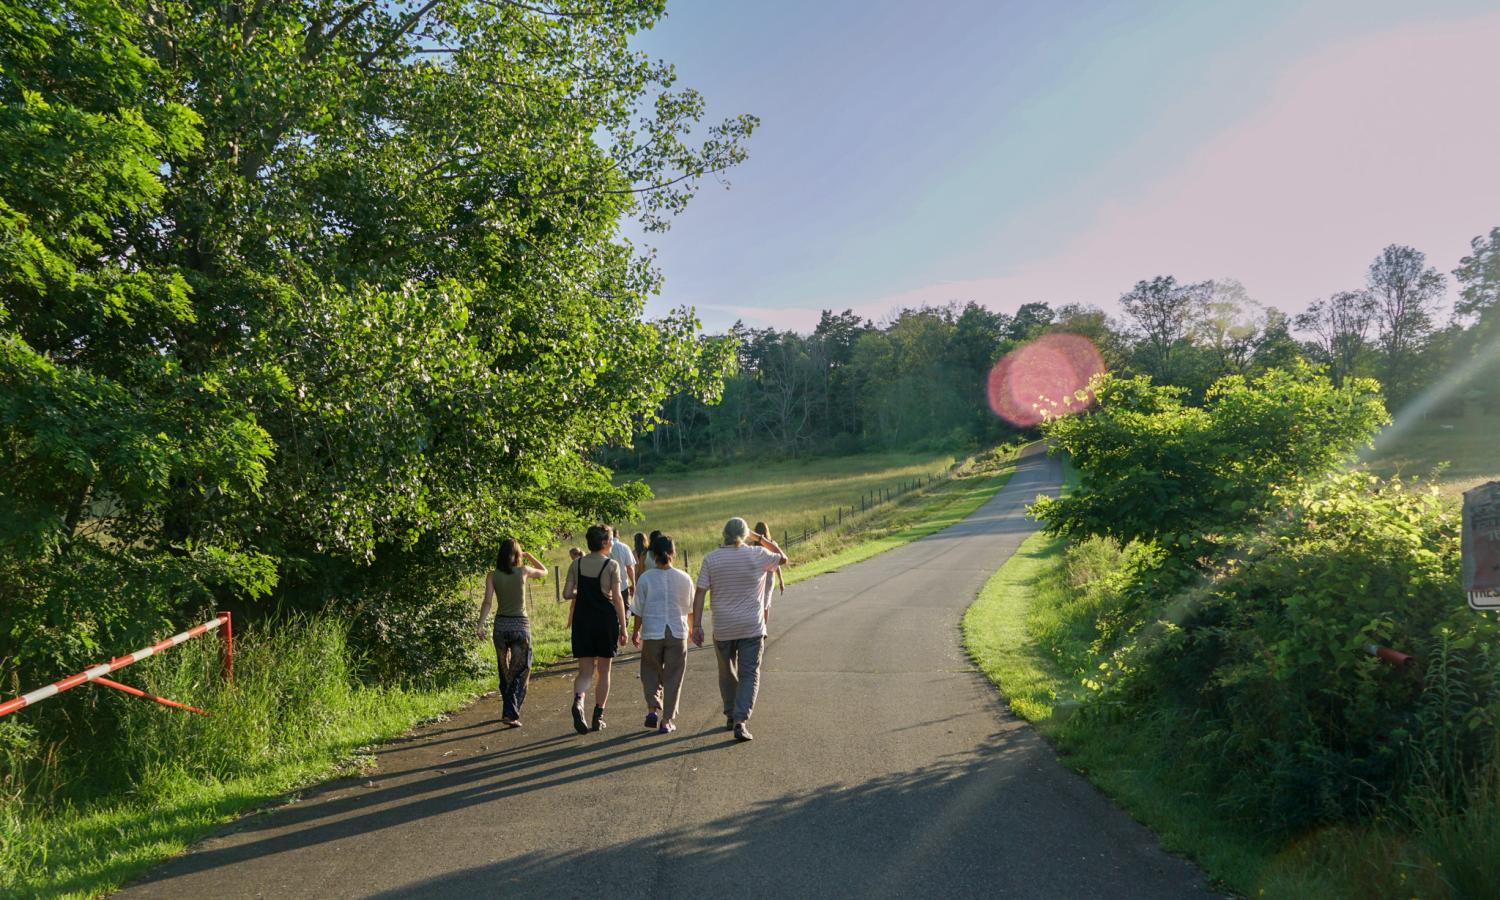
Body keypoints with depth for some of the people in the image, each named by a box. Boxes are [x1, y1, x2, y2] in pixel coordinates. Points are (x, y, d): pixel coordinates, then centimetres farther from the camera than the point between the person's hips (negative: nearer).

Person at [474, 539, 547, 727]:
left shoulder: (492, 576, -2)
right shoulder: (523, 571, -4)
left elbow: (487, 601, -11)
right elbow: (544, 571, 15)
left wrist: (480, 624, -11)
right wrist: (528, 555, 18)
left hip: (501, 625, 3)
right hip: (521, 625, -2)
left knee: (505, 672, 17)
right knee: (521, 672, 2)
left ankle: (509, 710, 28)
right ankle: (511, 713, -10)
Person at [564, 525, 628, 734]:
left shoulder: (577, 564, 3)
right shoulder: (612, 565, -7)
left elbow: (567, 593, 0)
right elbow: (617, 598, -9)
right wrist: (623, 628, -4)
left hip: (582, 620, 3)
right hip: (606, 620, -3)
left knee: (585, 671, 8)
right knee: (603, 671, 11)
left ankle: (578, 700, -21)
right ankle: (598, 718, 12)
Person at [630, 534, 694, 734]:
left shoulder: (645, 578, -7)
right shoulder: (684, 578, -3)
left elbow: (639, 610, -1)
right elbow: (690, 608, 7)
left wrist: (635, 631, 15)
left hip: (652, 634, -1)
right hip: (678, 633, 1)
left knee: (650, 672, 18)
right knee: (672, 678, 9)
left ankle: (653, 708, 1)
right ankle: (667, 721, 10)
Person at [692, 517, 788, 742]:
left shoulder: (711, 559, -3)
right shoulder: (757, 555, -6)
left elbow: (700, 593, -6)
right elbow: (783, 558, 14)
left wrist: (697, 625, -3)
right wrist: (761, 539, 20)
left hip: (723, 629, 2)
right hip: (752, 628, -2)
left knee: (727, 673, 19)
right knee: (749, 675, 1)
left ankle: (731, 716, 30)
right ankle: (740, 721, -12)